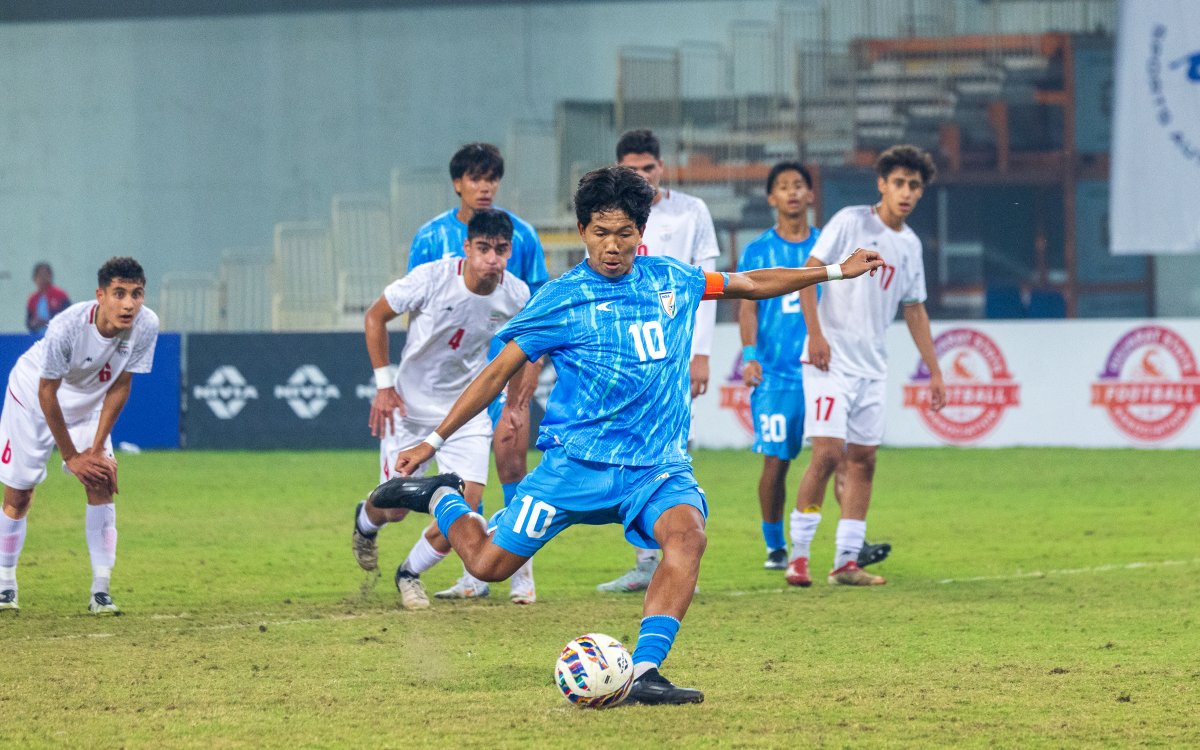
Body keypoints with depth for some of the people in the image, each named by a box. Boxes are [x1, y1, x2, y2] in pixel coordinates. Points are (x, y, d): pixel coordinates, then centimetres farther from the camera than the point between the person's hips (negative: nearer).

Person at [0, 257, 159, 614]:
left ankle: (101, 591, -10)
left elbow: (120, 385, -13)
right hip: (32, 400, -3)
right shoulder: (68, 327, -37)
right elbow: (47, 392, -24)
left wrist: (97, 448, -14)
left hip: (89, 404, 3)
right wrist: (71, 456, -17)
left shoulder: (146, 325, -27)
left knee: (101, 484, -13)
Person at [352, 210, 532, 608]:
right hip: (410, 406, -2)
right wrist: (384, 384, -10)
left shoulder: (516, 295, -13)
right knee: (395, 507, 3)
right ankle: (366, 520, 43)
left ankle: (410, 573, 15)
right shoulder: (432, 277, -23)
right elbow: (375, 317, -7)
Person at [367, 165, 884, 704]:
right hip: (577, 460, -2)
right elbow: (498, 373, 2)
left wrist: (835, 271, 28)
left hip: (658, 462, 2)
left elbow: (752, 284, 26)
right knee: (489, 564, -4)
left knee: (687, 534, -30)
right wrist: (432, 442, 1)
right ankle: (441, 499, 28)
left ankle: (644, 672, -33)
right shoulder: (561, 299, -2)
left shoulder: (671, 280, 9)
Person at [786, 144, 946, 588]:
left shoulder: (910, 245, 13)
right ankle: (798, 555, -7)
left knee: (863, 459, 5)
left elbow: (915, 310, 21)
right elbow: (808, 273, -9)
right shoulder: (851, 222, -5)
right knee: (828, 452, -15)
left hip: (872, 365, 7)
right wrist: (815, 334, -18)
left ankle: (846, 562, 9)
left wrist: (934, 371, 19)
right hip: (831, 359, -7)